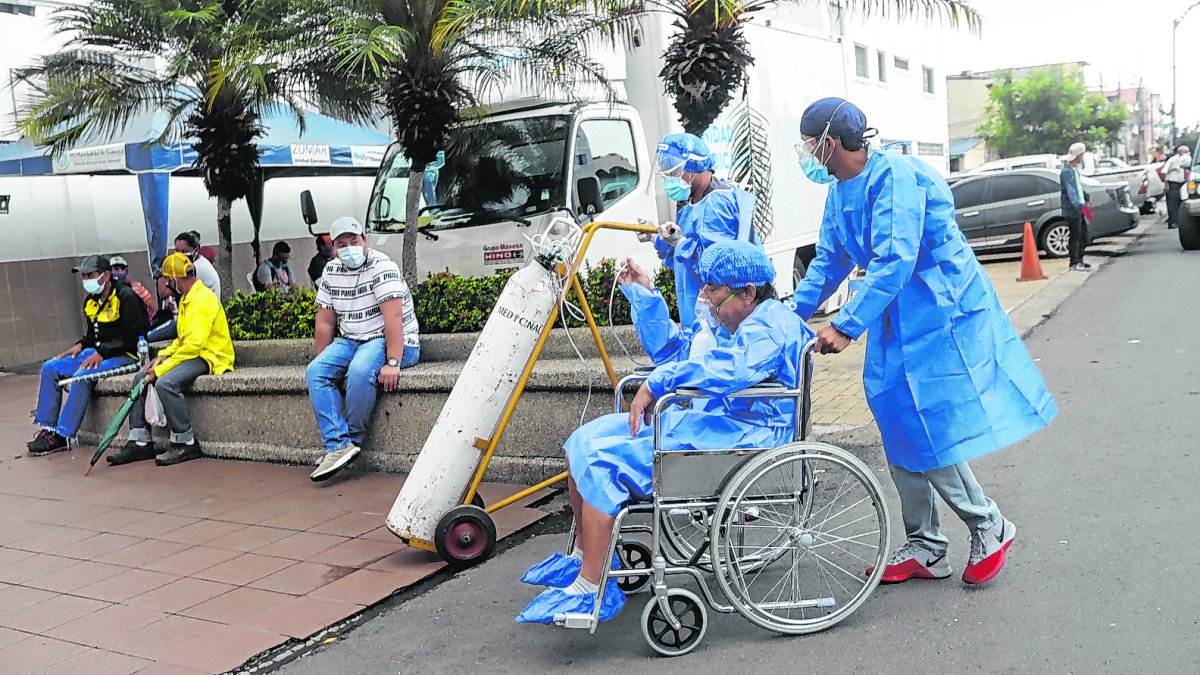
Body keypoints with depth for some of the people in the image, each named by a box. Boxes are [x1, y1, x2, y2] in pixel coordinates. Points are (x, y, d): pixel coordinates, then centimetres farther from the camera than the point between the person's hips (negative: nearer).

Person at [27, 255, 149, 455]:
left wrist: (102, 353, -21)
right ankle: (47, 429, -1)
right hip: (97, 353, 9)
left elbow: (132, 337, -19)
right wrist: (81, 345, 2)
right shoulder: (91, 301, 13)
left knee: (82, 375, -30)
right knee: (50, 368, -1)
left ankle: (62, 436, -22)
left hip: (124, 355, -9)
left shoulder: (126, 297, -14)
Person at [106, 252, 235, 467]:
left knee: (166, 382, -31)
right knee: (141, 378, 7)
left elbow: (193, 345, -25)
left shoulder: (203, 300, -18)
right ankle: (140, 442, 7)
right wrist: (163, 355, 7)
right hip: (191, 353, 11)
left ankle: (186, 443, -19)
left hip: (209, 357, -11)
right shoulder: (187, 298, 15)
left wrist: (160, 370, -20)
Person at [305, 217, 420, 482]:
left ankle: (353, 438, -13)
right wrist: (322, 360, 7)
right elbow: (325, 322, 11)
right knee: (315, 372, -16)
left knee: (360, 370, -35)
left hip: (395, 342, -7)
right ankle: (337, 445, -25)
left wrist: (392, 363, -32)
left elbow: (393, 317, -24)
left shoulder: (381, 267, -15)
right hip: (351, 341, 7)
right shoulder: (331, 272, 7)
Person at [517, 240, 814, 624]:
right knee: (583, 442, 9)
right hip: (704, 422, 11)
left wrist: (657, 383, -31)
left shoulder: (771, 326, -14)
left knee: (601, 462, -22)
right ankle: (584, 555, 18)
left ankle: (590, 590, -16)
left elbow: (731, 368, -35)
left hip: (739, 437, -11)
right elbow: (671, 348, 28)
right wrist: (644, 296, 18)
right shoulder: (728, 324, 19)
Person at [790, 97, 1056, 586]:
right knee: (902, 433, 8)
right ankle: (924, 549, 18)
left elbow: (894, 262, -28)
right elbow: (829, 262, 15)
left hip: (940, 313, -9)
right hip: (898, 320, 9)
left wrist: (846, 326, -31)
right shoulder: (840, 192, 9)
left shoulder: (893, 177, -20)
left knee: (928, 431, -9)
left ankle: (989, 527, 13)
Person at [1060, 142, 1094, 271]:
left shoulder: (1075, 169, 14)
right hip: (1072, 209, -10)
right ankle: (1074, 263, 3)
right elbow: (1070, 190, -29)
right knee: (1075, 236, -5)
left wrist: (1086, 198, 37)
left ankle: (1079, 260, 24)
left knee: (1083, 234, 15)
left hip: (1080, 208, 10)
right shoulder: (1067, 171, -18)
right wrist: (1079, 205, -39)